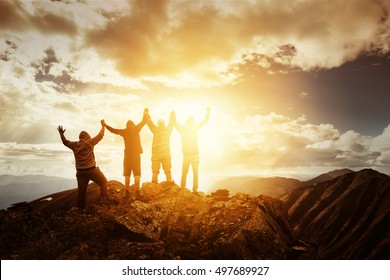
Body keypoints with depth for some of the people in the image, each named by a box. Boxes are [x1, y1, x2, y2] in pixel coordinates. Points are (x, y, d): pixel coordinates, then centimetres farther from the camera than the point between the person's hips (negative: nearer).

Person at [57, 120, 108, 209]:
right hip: (91, 169, -5)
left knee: (81, 191, 10)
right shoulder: (89, 142, -7)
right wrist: (103, 125, 12)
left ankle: (80, 208, 15)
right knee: (103, 182, 8)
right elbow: (100, 135, -1)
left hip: (80, 171, 5)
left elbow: (65, 142, 25)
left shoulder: (74, 145, 6)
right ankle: (104, 200, -7)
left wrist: (61, 134, 40)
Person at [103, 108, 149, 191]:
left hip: (127, 155, 2)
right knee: (137, 175, 1)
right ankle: (137, 191, -4)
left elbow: (113, 130, 10)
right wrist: (146, 114, 21)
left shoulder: (124, 131, 2)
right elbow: (143, 121, 6)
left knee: (127, 175, 9)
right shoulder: (136, 129, -1)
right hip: (136, 154, -2)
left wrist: (105, 125, 24)